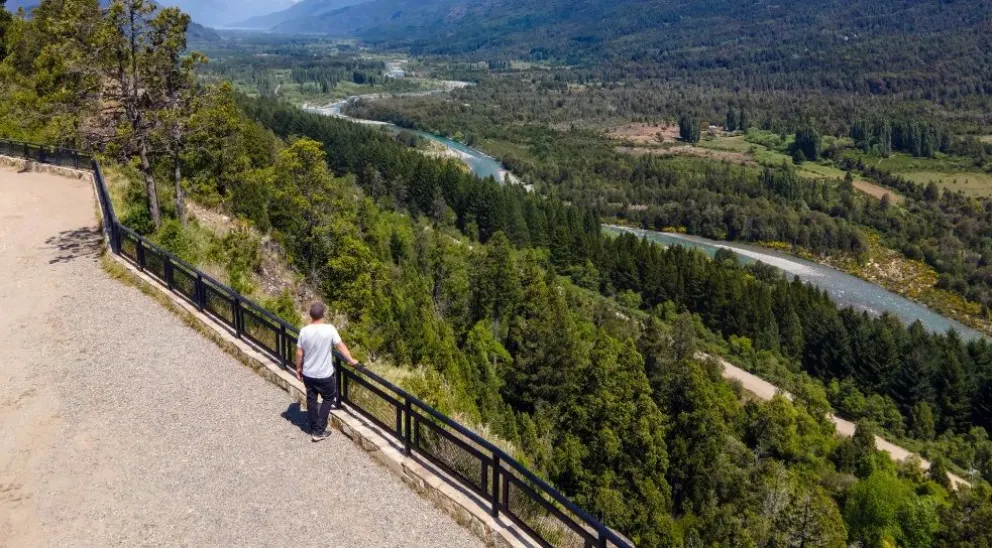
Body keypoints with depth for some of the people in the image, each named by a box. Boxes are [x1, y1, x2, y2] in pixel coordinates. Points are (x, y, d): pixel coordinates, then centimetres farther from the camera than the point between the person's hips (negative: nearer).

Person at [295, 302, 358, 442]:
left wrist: (298, 368, 13)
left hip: (308, 374, 3)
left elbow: (299, 353, -2)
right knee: (328, 399, 16)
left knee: (311, 400, 19)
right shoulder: (329, 329, -16)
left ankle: (314, 430, 29)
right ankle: (319, 431, 13)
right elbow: (341, 346, -8)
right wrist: (351, 360, 5)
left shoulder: (304, 331, -9)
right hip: (325, 374, -3)